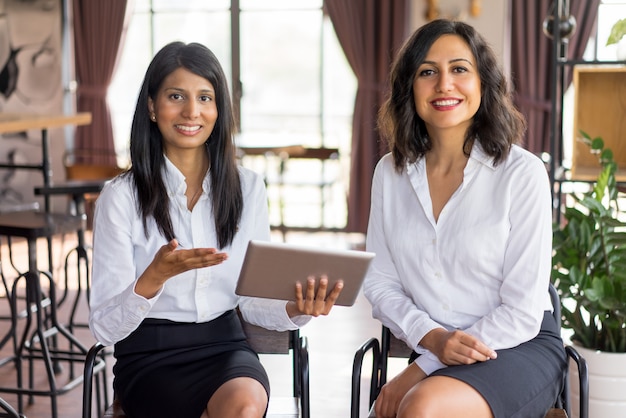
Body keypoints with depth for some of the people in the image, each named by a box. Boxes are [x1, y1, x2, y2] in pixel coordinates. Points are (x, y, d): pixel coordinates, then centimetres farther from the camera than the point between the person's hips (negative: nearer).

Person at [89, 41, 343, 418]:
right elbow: (105, 328, -9)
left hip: (225, 345, 3)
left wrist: (296, 309, -14)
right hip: (150, 356, -3)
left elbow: (253, 300, 8)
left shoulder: (248, 188, 6)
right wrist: (155, 277, -28)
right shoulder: (122, 197, -5)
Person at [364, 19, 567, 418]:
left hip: (521, 348, -4)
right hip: (430, 352, 4)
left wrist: (420, 370, -13)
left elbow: (522, 312, -11)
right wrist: (431, 338, -13)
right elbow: (380, 284, 7)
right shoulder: (390, 173, 4)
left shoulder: (523, 173, -10)